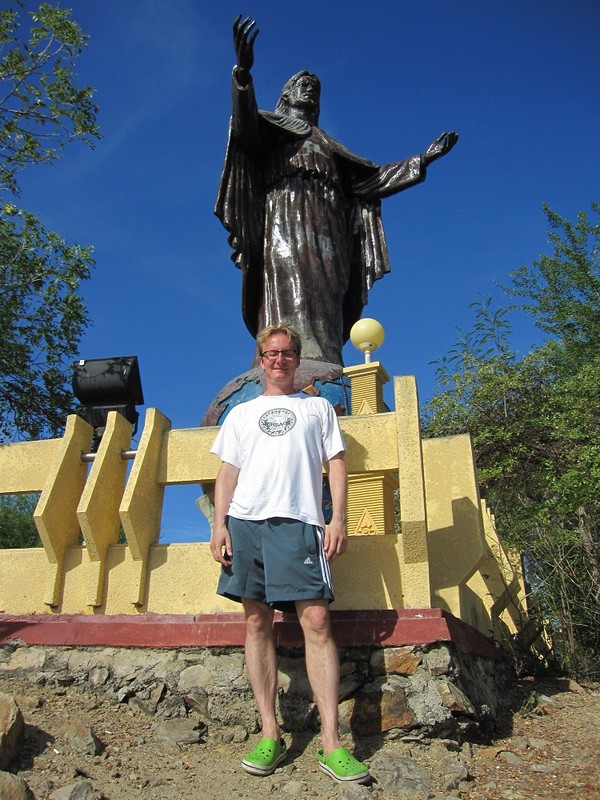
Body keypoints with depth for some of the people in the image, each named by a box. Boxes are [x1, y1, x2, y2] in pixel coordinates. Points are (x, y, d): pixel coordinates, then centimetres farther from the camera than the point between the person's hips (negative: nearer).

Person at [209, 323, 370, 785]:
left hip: (298, 522, -2)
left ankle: (332, 743, -8)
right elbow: (228, 471, 17)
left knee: (316, 620, -12)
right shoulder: (241, 413, 24)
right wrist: (220, 524, 3)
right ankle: (270, 735, 9)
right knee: (257, 621, 0)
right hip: (246, 520, 3)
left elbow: (336, 463, 11)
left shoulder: (318, 407, 20)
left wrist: (339, 520, -2)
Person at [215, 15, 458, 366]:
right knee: (292, 321, -24)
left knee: (325, 330, -10)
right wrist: (243, 74, -23)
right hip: (288, 229, -5)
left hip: (327, 240, 6)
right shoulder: (271, 126, 21)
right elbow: (245, 127, -3)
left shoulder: (329, 146, 38)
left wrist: (422, 160, 27)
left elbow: (370, 180, 30)